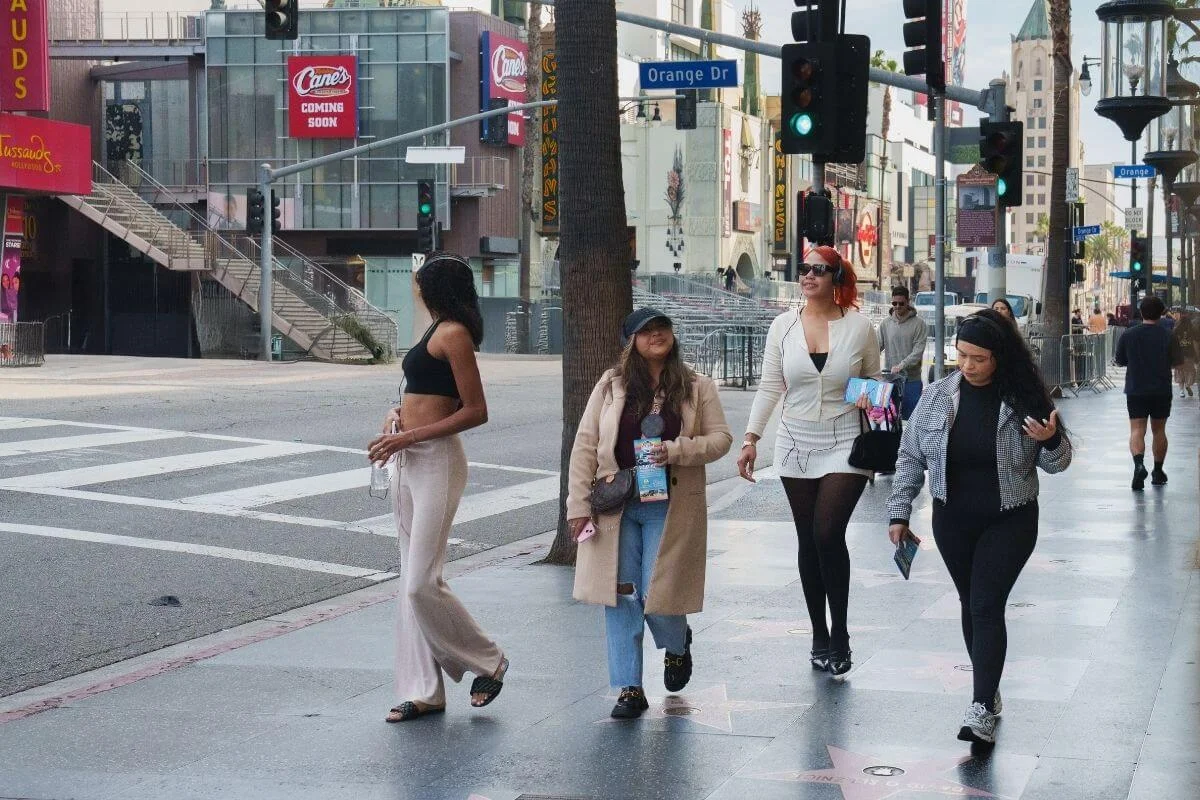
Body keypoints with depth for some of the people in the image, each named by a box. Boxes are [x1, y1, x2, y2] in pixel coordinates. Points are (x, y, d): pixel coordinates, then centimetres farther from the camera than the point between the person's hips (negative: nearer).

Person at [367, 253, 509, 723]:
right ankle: (423, 691, 13)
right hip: (409, 464, 10)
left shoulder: (453, 335, -12)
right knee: (412, 583, 8)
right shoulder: (437, 332, 16)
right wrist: (397, 415, 7)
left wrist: (411, 436, -18)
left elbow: (475, 411, -17)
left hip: (436, 463, -10)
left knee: (422, 583, -10)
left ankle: (488, 663, 9)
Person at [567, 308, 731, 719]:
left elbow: (720, 438, 3)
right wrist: (579, 504, -3)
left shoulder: (697, 387, 4)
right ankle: (629, 689, 7)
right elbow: (585, 445, 3)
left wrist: (676, 450, -15)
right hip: (616, 507, 1)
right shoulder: (612, 385, 4)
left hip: (671, 508, -1)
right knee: (620, 596, -1)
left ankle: (678, 646, 32)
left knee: (658, 595, -4)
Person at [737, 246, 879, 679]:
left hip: (844, 446, -3)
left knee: (828, 533, -16)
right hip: (797, 445, 3)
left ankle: (839, 632, -1)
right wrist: (751, 437, 0)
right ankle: (819, 636, 18)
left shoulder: (859, 327, -2)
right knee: (808, 541, 7)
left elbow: (874, 382, 10)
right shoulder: (783, 325, 3)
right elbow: (769, 387, 6)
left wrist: (870, 397, -11)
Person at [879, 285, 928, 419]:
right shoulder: (886, 324, 7)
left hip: (911, 379, -3)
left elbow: (918, 352, -11)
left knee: (911, 417, 1)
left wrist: (901, 366, -24)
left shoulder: (918, 324, -4)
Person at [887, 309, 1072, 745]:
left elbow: (1058, 462, 0)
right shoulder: (938, 396, -3)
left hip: (1009, 521, -3)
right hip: (953, 521, 3)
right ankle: (987, 689, 27)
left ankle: (982, 710, -16)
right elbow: (910, 457, 6)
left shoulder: (1024, 399, -8)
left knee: (987, 607, -12)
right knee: (970, 604, 12)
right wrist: (899, 513, 3)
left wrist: (1051, 441, -23)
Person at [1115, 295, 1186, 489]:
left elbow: (1119, 361, 6)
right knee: (1159, 430, 14)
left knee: (1137, 430, -5)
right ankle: (1158, 472, 23)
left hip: (1135, 391, -1)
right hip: (1162, 391, 1)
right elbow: (1178, 361, 0)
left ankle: (1139, 464, -30)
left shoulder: (1128, 335, -3)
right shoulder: (1168, 335, -4)